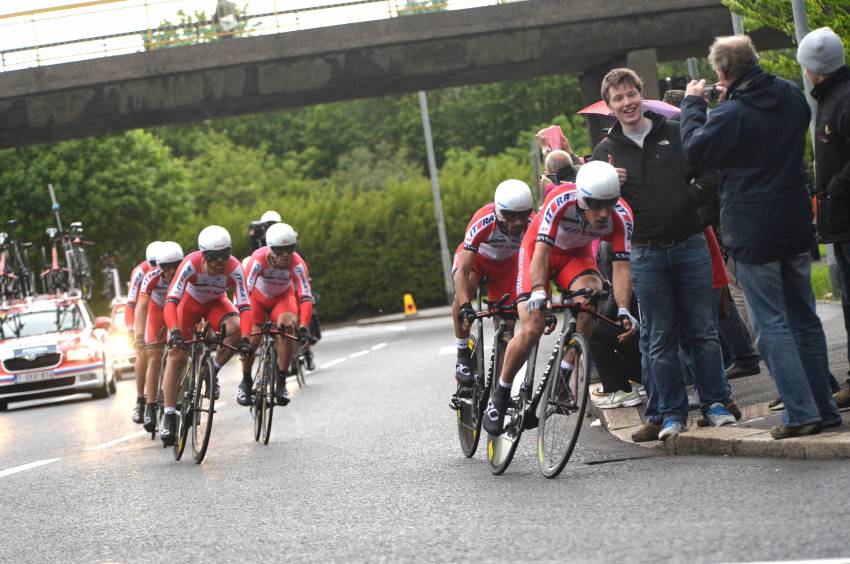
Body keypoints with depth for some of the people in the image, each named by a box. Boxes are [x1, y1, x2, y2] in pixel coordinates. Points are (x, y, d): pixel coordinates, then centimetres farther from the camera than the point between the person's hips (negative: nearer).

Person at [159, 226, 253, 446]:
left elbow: (245, 307, -35)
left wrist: (245, 339, -49)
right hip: (189, 303, -1)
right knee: (176, 357, -11)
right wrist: (174, 332, -55)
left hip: (215, 303, 1)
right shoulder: (191, 264, -36)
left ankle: (213, 372, -5)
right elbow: (171, 301, -41)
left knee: (235, 328, -30)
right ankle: (169, 417, -5)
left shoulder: (234, 269, -32)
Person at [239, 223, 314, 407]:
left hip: (282, 297, 1)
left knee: (287, 326, -27)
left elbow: (306, 298, -37)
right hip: (258, 297, -1)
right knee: (252, 338, -17)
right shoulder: (259, 259, -36)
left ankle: (281, 382, -15)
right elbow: (245, 291, -42)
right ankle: (245, 382, 11)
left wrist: (303, 328, -50)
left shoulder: (297, 264, -33)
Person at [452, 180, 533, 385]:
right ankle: (463, 357, -20)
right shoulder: (483, 222, -40)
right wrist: (466, 306, -54)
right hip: (475, 258, -3)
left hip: (505, 264, 3)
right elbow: (462, 271, -41)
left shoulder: (530, 227, -33)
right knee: (463, 293, -34)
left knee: (507, 324, -6)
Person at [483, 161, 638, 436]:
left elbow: (621, 266, -28)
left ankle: (563, 374, -17)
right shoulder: (560, 201, -37)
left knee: (589, 298, -31)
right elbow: (541, 253, -40)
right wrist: (538, 293, -56)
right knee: (531, 330, -16)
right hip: (539, 248, -3)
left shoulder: (621, 216, -28)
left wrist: (623, 310, -42)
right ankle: (500, 393, 7)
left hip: (576, 253, 3)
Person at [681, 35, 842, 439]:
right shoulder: (791, 97, 3)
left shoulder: (731, 115, -18)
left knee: (772, 325, -2)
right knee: (805, 319, 14)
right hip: (796, 226, 6)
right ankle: (823, 408, 16)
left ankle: (801, 413, -7)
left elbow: (695, 149, -6)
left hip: (753, 234, -6)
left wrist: (693, 104, 6)